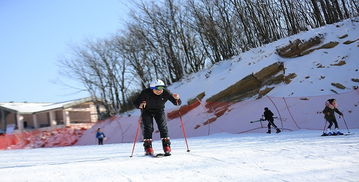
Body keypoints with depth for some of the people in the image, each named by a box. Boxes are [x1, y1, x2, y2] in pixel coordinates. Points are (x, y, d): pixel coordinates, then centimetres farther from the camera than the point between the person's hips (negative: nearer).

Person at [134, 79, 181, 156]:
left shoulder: (166, 93, -25)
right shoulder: (146, 92, -30)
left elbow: (177, 103, -22)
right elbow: (136, 103, -27)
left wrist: (176, 99, -45)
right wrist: (140, 105, -50)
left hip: (159, 110, 1)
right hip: (147, 110, -1)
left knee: (163, 126, -10)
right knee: (148, 127, -8)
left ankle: (166, 146, -2)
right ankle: (148, 147, 0)